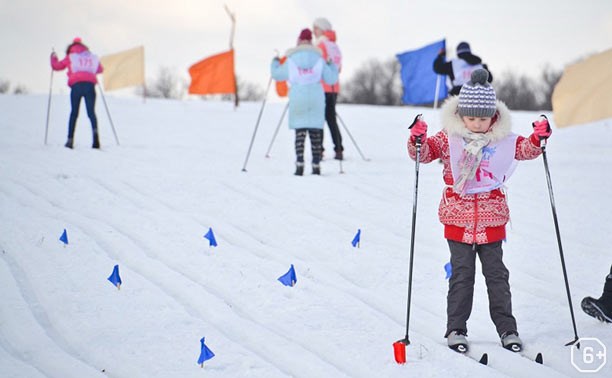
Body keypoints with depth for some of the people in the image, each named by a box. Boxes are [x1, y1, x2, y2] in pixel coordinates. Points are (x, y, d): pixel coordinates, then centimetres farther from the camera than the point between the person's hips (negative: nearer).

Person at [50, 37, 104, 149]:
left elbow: (56, 66, 19)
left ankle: (70, 139, 2)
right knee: (91, 112, -1)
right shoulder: (92, 57, 19)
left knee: (74, 113, 7)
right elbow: (100, 69, 27)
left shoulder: (70, 57, 14)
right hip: (90, 84, 1)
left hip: (76, 85, -1)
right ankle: (95, 131, -29)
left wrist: (53, 58, 40)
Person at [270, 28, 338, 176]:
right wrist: (333, 65, 21)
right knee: (315, 132, 5)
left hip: (298, 98, -1)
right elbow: (331, 79, 3)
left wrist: (275, 63, 31)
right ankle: (316, 165, 3)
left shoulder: (291, 60, 2)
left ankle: (300, 164, -11)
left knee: (300, 131, 2)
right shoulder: (318, 58, 4)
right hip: (316, 97, 1)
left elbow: (277, 74, 11)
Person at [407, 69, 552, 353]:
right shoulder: (448, 138, -3)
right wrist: (417, 139, -26)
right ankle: (456, 329, 12)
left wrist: (538, 138, -10)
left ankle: (506, 328, 17)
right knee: (461, 275, 3)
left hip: (491, 221, 2)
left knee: (496, 275, 9)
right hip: (458, 220, -2)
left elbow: (525, 150, 9)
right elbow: (424, 152, -5)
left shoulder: (502, 139, 3)